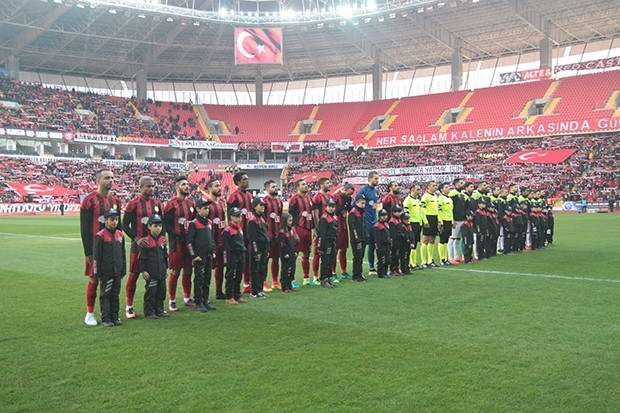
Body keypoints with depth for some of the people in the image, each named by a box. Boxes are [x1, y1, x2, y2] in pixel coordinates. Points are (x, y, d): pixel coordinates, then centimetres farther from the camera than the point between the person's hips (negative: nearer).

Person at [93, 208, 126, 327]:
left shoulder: (120, 235, 7)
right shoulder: (100, 236, -10)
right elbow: (96, 255, -8)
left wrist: (123, 270, 12)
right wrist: (97, 273, -8)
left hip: (117, 271, 5)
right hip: (106, 272, -5)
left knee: (115, 294, 12)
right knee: (105, 295, 3)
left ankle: (115, 316, 20)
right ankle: (105, 319, 10)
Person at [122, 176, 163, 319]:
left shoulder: (157, 204, 9)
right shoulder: (133, 204, -7)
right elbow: (125, 225, -7)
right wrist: (136, 239, -16)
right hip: (138, 245, -5)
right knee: (134, 275, 1)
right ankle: (129, 307, 10)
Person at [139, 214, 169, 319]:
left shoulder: (162, 240, 9)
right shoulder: (146, 241, -10)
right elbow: (142, 257, -9)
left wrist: (165, 268, 18)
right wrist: (143, 270, -10)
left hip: (161, 272, 6)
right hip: (150, 273, -6)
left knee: (161, 291, 11)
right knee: (150, 293, -1)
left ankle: (159, 310, 23)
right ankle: (149, 312, 8)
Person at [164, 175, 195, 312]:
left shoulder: (191, 203, 12)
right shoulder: (171, 203, -9)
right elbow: (166, 224, -12)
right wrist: (178, 235, -19)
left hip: (189, 241, 6)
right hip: (176, 243, -6)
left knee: (188, 270, 13)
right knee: (175, 272, -1)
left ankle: (187, 298, 25)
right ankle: (171, 301, 8)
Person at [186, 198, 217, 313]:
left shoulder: (209, 223, 12)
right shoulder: (194, 223, -9)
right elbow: (189, 241, -11)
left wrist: (213, 251, 13)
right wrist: (193, 255, -13)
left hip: (209, 256, 7)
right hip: (199, 257, -7)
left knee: (207, 279, 11)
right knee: (199, 279, -2)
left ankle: (205, 301, 20)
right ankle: (198, 303, 5)